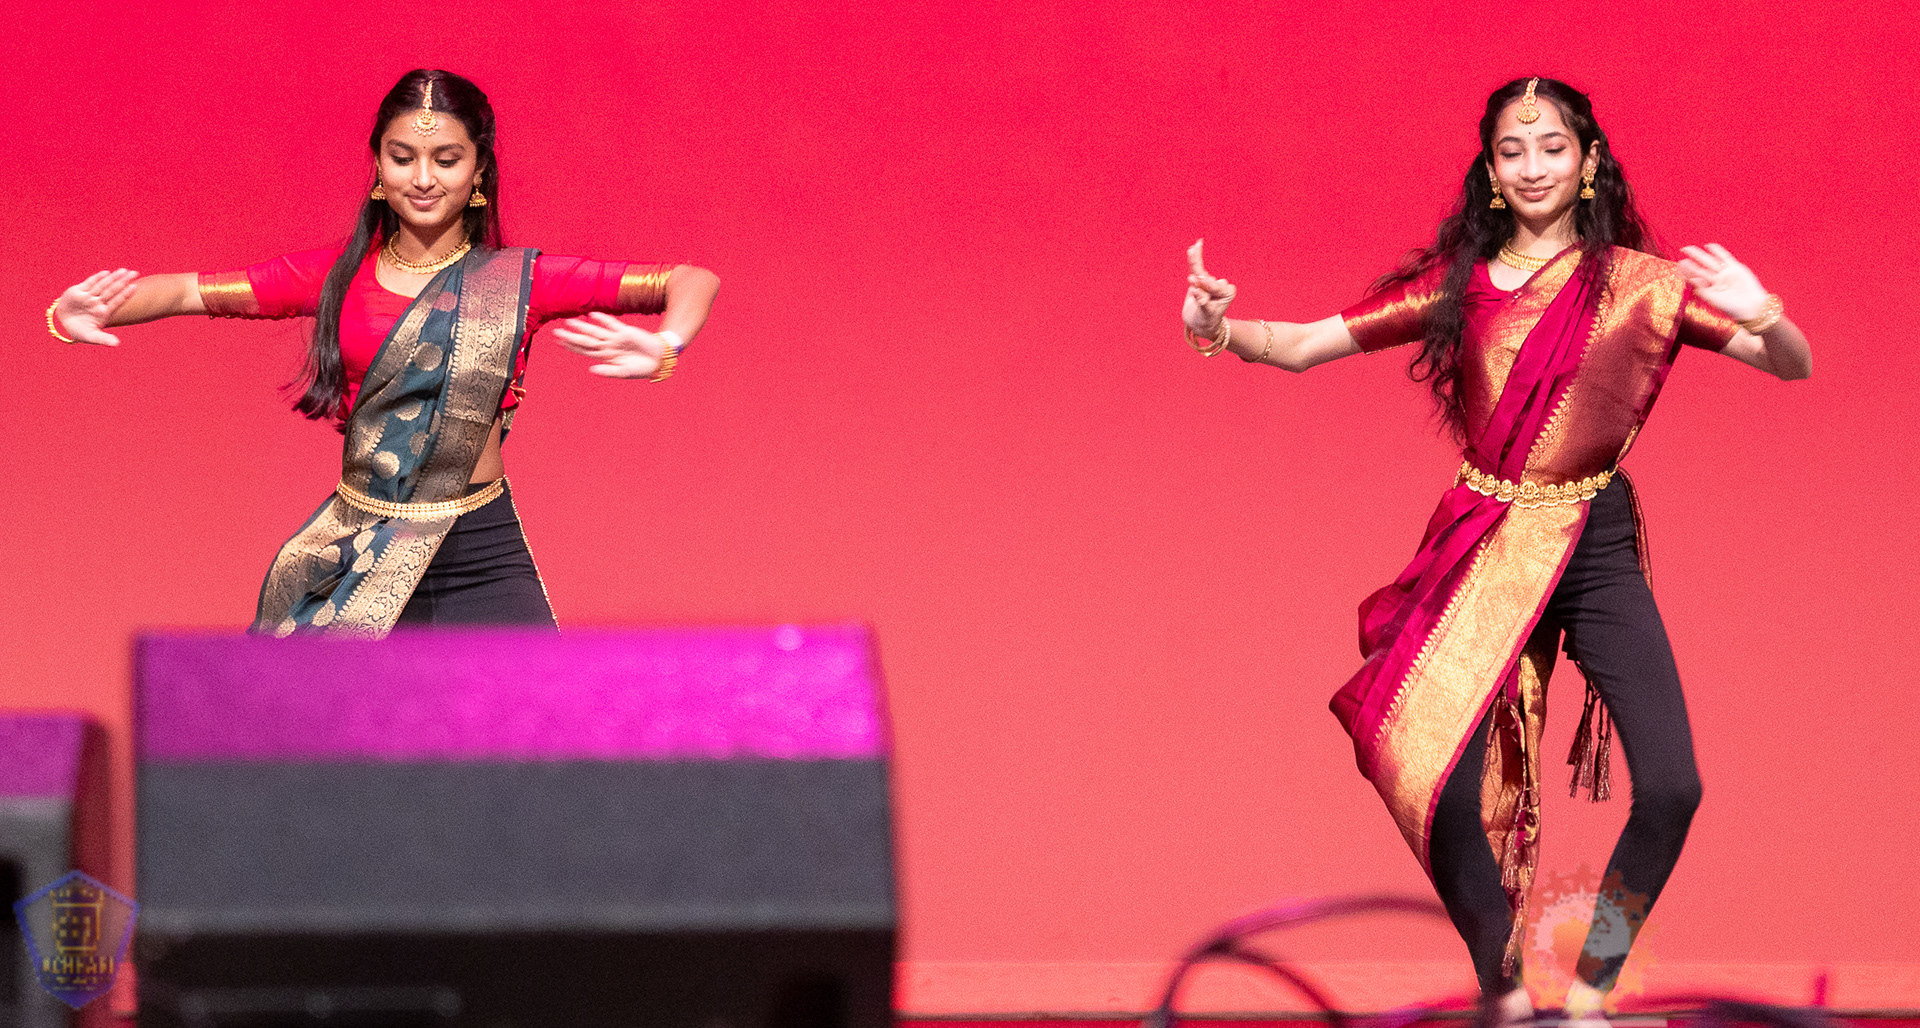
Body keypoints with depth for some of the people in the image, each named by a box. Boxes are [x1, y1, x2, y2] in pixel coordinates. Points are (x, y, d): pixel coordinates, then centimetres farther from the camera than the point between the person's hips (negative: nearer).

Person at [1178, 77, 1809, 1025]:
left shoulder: (1637, 283, -1)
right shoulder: (1456, 286, 3)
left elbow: (1793, 366, -6)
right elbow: (1304, 346, -1)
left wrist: (1763, 318, -30)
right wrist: (1221, 331, -22)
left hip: (1597, 549, 0)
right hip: (1485, 550, 0)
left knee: (1670, 786, -15)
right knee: (1435, 777, -19)